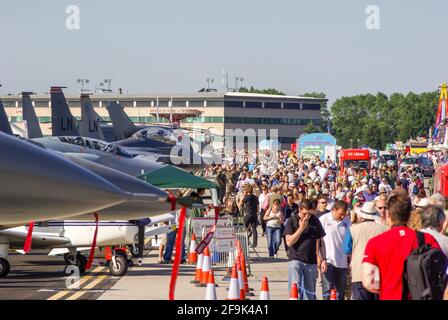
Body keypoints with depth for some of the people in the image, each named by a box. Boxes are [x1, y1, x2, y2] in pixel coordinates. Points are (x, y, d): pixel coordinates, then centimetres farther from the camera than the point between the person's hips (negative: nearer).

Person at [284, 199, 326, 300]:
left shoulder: (315, 221, 5)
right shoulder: (292, 221, -2)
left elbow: (320, 242, 11)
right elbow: (289, 242, -11)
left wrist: (323, 260, 5)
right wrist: (301, 228, -15)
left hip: (311, 262, 3)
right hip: (295, 260, -3)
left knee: (309, 293, 7)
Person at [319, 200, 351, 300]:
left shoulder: (347, 222, 4)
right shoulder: (323, 220, -5)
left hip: (342, 262, 4)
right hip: (327, 261, -4)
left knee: (340, 292, 9)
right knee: (328, 290, -9)